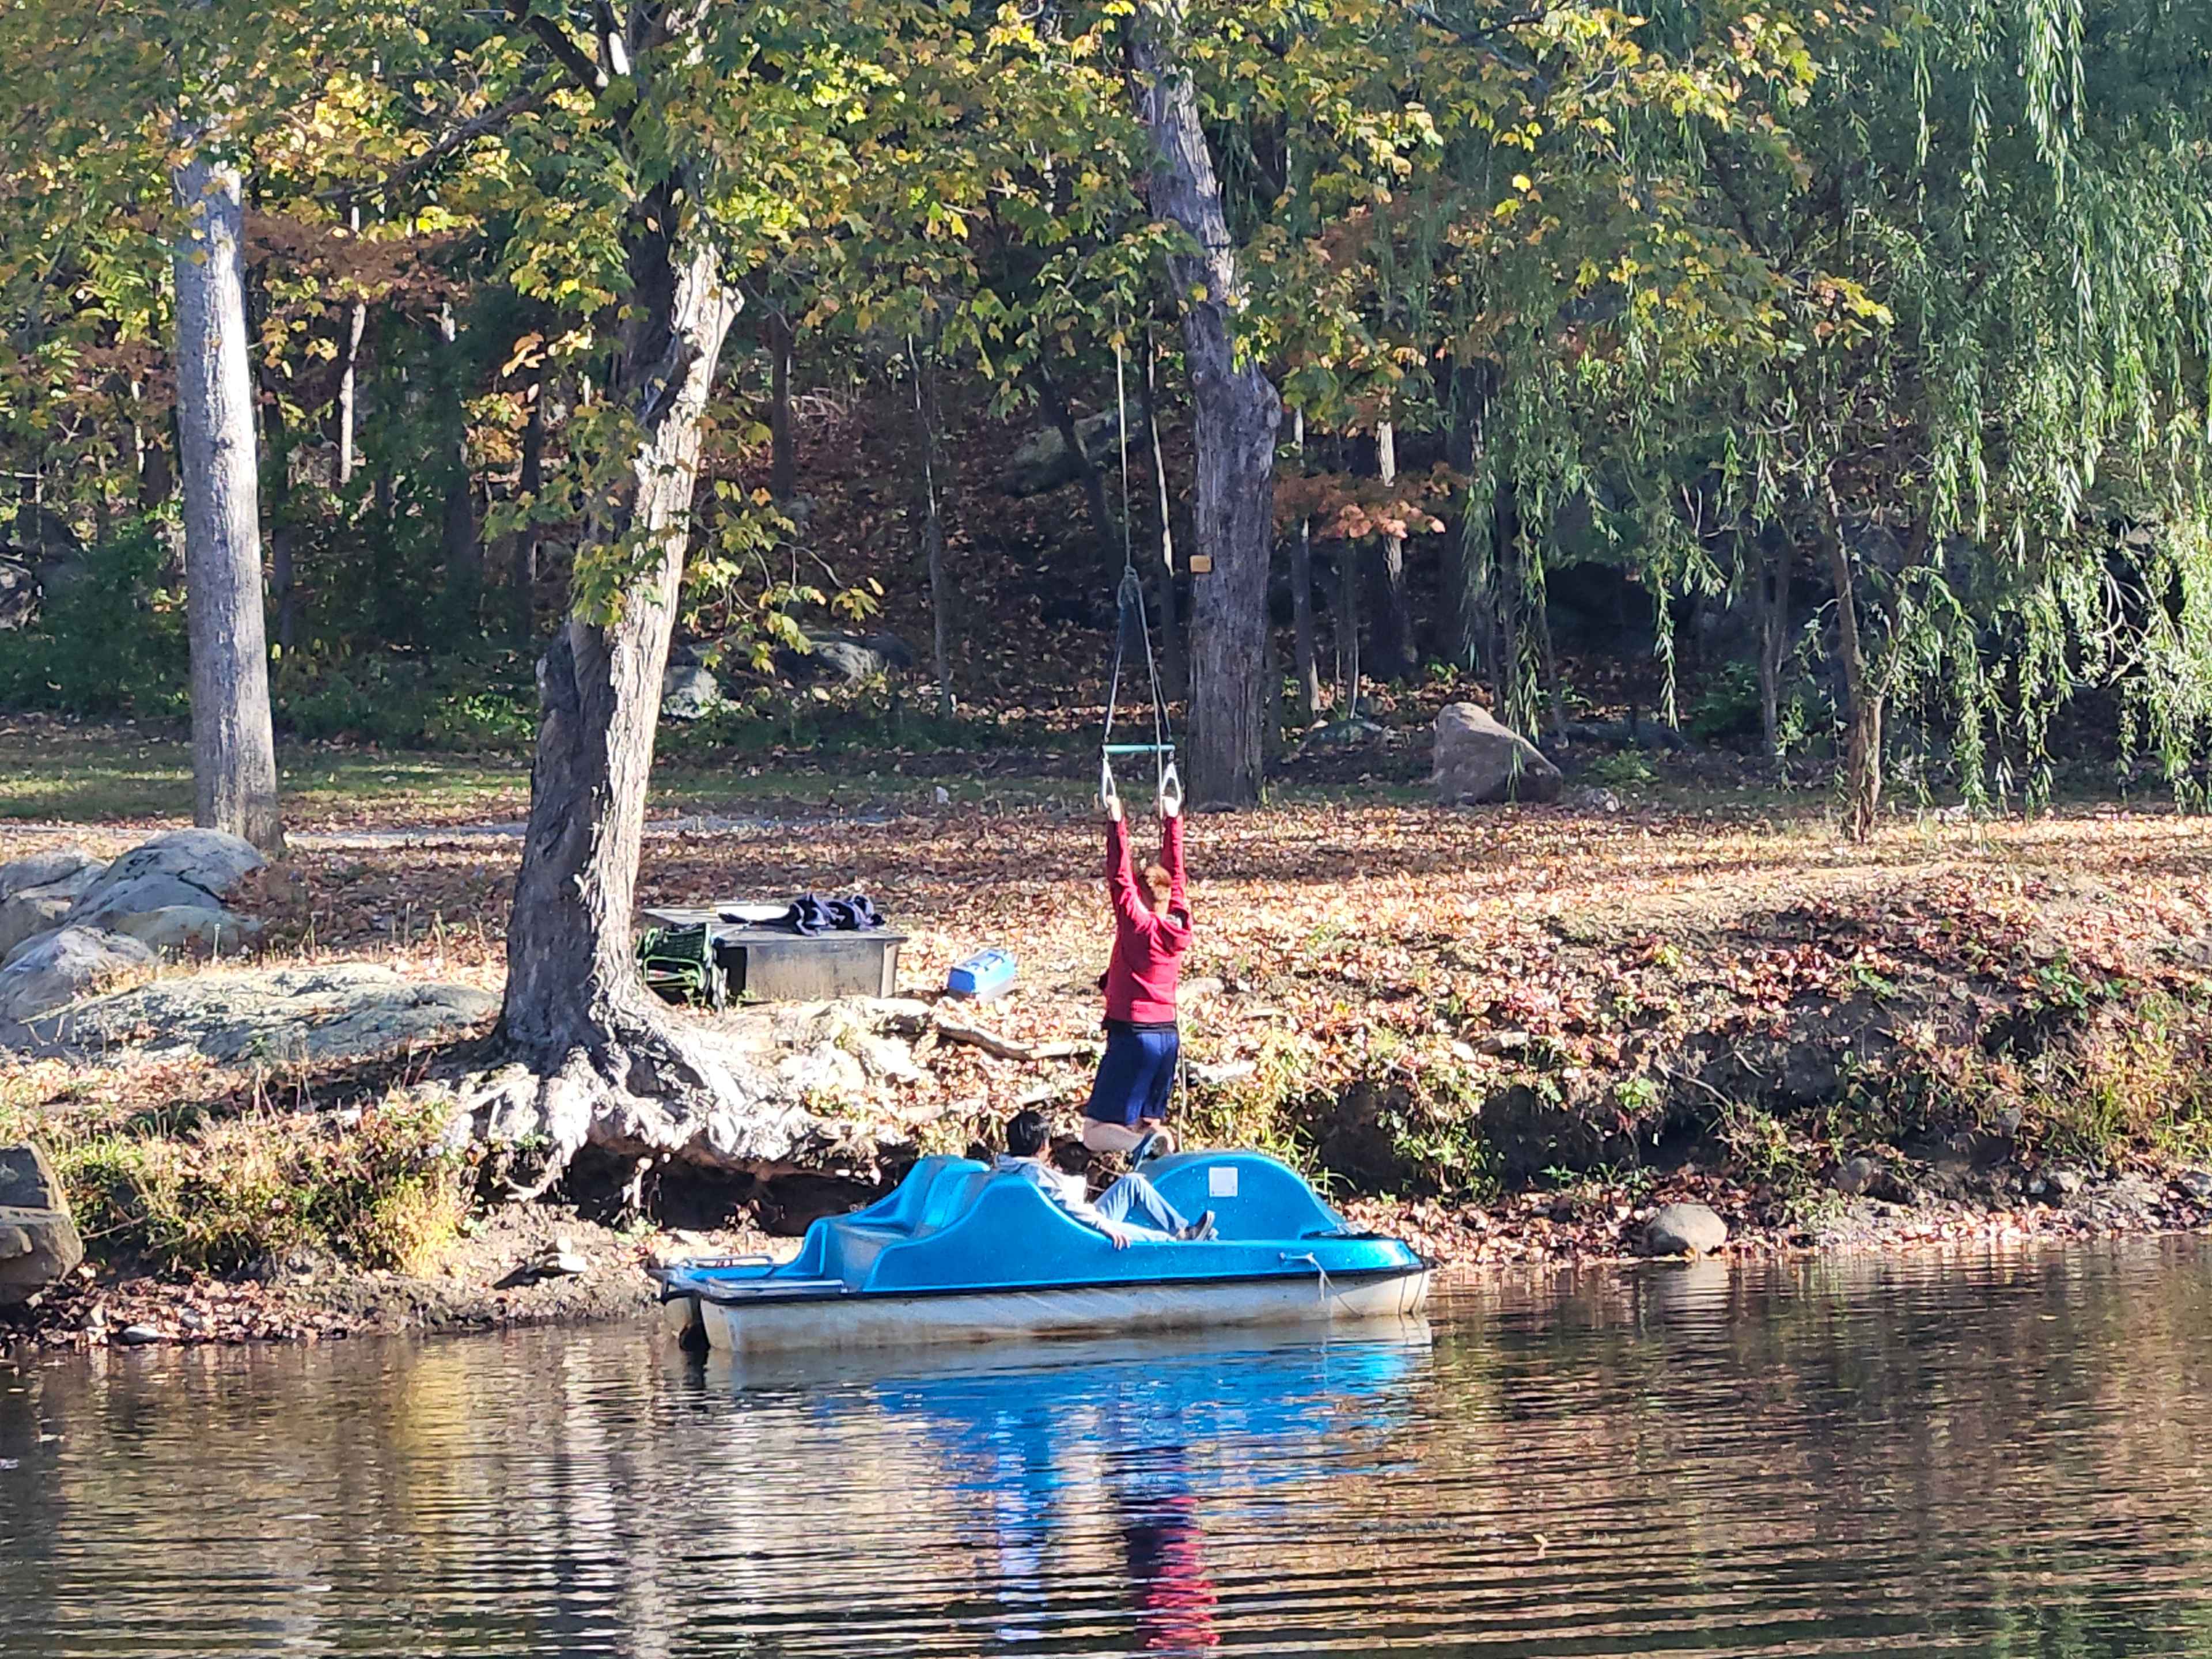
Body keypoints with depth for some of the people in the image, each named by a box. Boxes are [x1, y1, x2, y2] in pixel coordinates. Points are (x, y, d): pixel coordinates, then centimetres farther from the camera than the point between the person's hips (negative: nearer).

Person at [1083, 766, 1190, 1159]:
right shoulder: (1178, 927, 4)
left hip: (1133, 1035, -7)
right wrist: (1172, 819, 21)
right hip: (1168, 1035, 7)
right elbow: (1174, 871, 13)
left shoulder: (1138, 926, -13)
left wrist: (1116, 822, -17)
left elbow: (1119, 880, -16)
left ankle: (1143, 1144, -36)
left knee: (1096, 1133, -9)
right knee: (1150, 1123, 17)